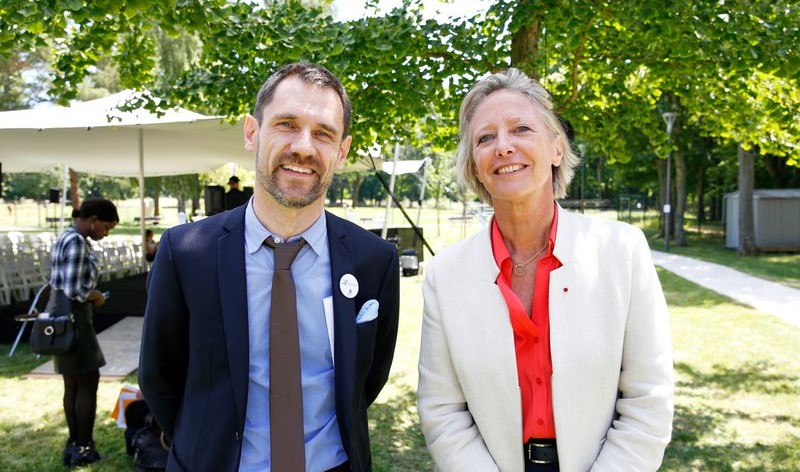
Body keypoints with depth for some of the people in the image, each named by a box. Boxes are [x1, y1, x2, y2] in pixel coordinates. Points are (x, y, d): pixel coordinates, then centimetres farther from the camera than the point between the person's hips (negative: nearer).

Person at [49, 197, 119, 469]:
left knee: (73, 385, 15)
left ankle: (75, 444, 23)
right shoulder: (76, 242, -18)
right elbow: (73, 291, -24)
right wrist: (96, 296, -8)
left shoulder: (67, 238, 13)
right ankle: (83, 449, 7)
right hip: (72, 319, -10)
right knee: (88, 384, -1)